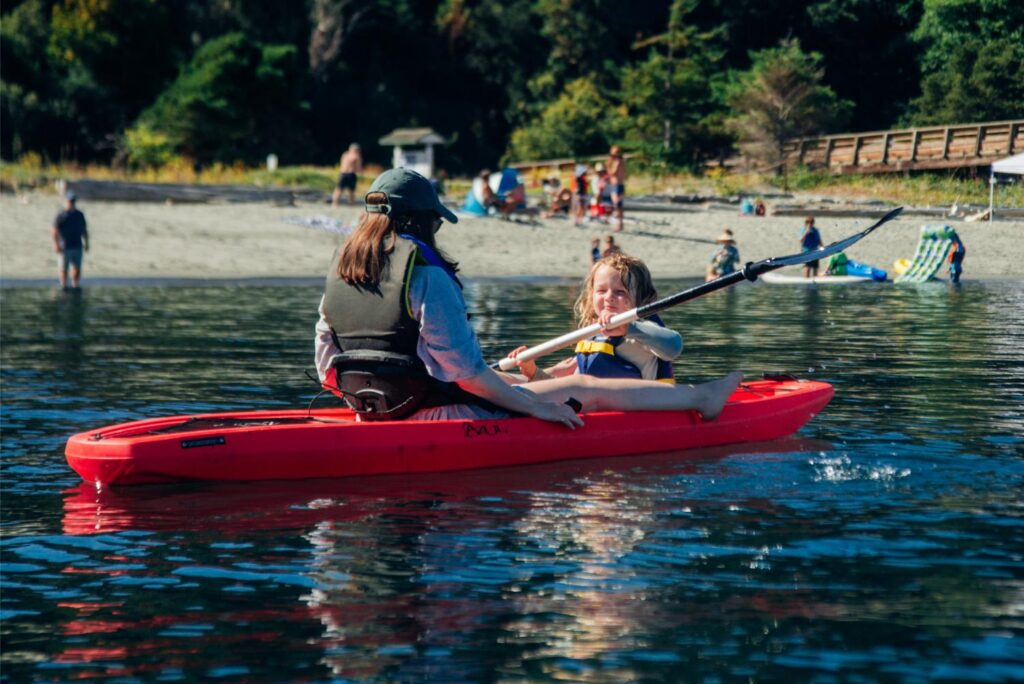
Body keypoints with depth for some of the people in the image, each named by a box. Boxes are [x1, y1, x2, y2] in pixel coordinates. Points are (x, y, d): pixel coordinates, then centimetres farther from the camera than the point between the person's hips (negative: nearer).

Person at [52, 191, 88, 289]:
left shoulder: (80, 215, 11)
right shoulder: (61, 216, -5)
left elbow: (84, 230, 18)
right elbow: (55, 231, -9)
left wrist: (86, 243, 15)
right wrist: (56, 244, -18)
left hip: (77, 246, 4)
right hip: (64, 247, -4)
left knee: (77, 268, 1)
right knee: (63, 268, 0)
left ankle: (75, 286, 8)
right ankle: (64, 286, 8)